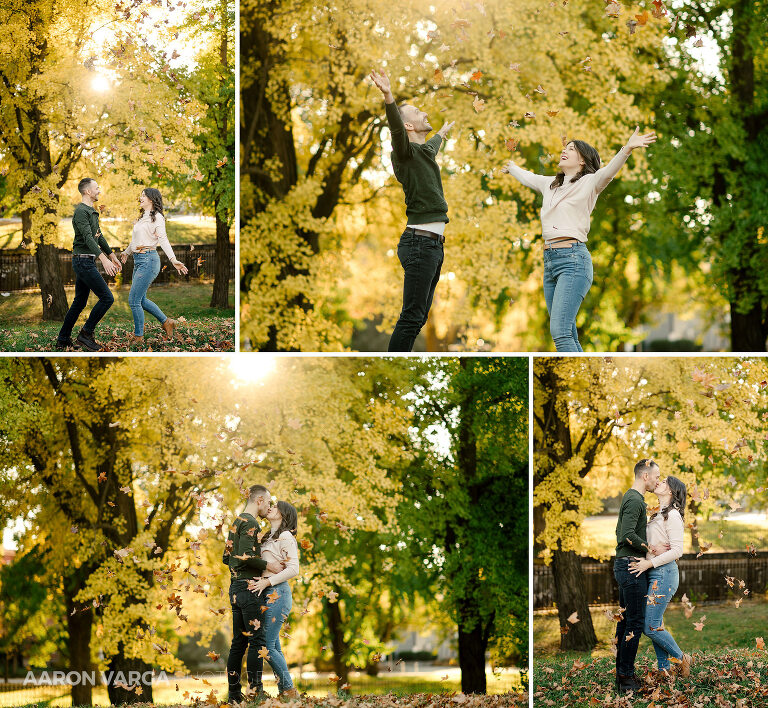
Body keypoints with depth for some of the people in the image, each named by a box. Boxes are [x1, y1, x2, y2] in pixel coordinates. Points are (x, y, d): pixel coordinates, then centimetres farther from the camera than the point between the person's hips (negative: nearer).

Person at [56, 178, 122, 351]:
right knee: (107, 298, -10)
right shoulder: (81, 212, -15)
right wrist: (104, 260, -36)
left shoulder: (92, 212, 18)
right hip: (83, 261, -10)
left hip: (87, 262, 10)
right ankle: (86, 334, -4)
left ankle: (63, 340, 15)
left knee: (79, 302, 12)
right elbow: (88, 238, -26)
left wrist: (113, 256, 28)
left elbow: (99, 237, 27)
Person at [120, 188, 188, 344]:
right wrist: (126, 252, 44)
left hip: (148, 260, -9)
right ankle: (166, 322, 24)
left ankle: (138, 336, 3)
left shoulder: (157, 217, -8)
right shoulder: (142, 217, 17)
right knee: (141, 300, 11)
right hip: (138, 261, 9)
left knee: (134, 300, -8)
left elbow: (163, 239, -17)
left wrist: (173, 259, -29)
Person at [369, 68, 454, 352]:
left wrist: (442, 133, 67)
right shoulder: (407, 152, -8)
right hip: (420, 241, -9)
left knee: (419, 317, 10)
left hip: (433, 243, 9)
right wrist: (389, 97, -48)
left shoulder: (424, 151, 19)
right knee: (412, 318, -12)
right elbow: (396, 129, -30)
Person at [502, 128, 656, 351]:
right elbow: (528, 177, 41)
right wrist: (512, 168, 60)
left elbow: (608, 171, -21)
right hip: (549, 260, 7)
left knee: (560, 332, -19)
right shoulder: (550, 184, 20)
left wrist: (627, 149, -39)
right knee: (568, 336, 5)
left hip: (573, 260, -7)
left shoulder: (589, 182, 0)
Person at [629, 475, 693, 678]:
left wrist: (649, 563, -19)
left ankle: (681, 659, 5)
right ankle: (664, 669, 12)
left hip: (664, 572, -9)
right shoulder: (659, 515, 17)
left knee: (650, 627, -10)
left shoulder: (673, 515, -11)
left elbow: (677, 550, -17)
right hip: (653, 574, 9)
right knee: (654, 625, 7)